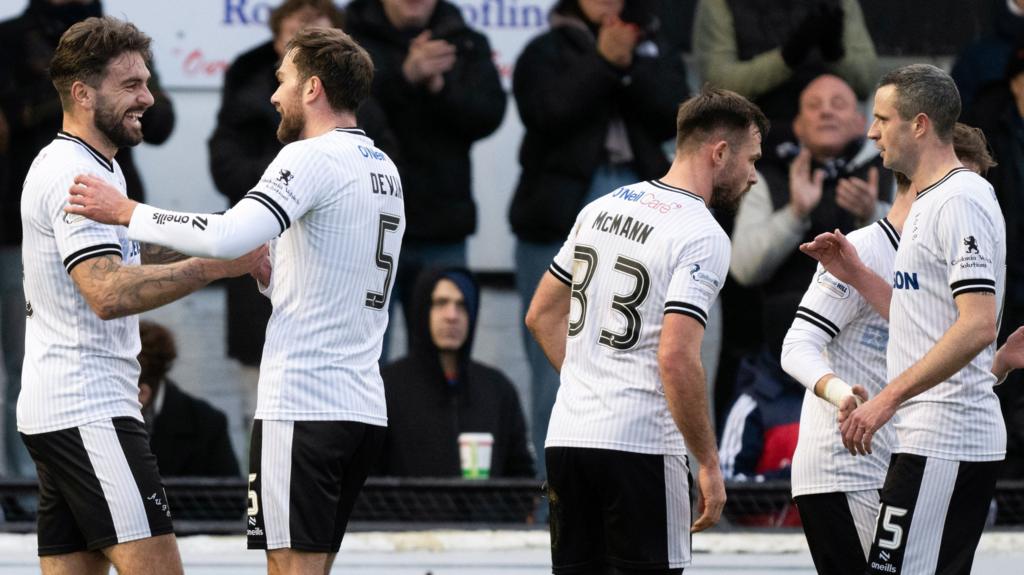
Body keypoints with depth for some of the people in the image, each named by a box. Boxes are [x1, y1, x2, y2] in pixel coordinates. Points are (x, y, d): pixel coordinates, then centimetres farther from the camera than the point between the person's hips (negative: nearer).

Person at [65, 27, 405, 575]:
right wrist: (272, 276, 14)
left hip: (301, 406, -9)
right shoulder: (384, 170, 19)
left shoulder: (313, 159, -10)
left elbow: (227, 236, -25)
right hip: (364, 406, 9)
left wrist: (128, 212, -15)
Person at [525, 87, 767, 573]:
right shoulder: (702, 236, -12)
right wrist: (709, 464, -14)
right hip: (640, 443, -7)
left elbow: (542, 315, 19)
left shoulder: (602, 209, 13)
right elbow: (676, 358, -20)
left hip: (566, 438, 7)